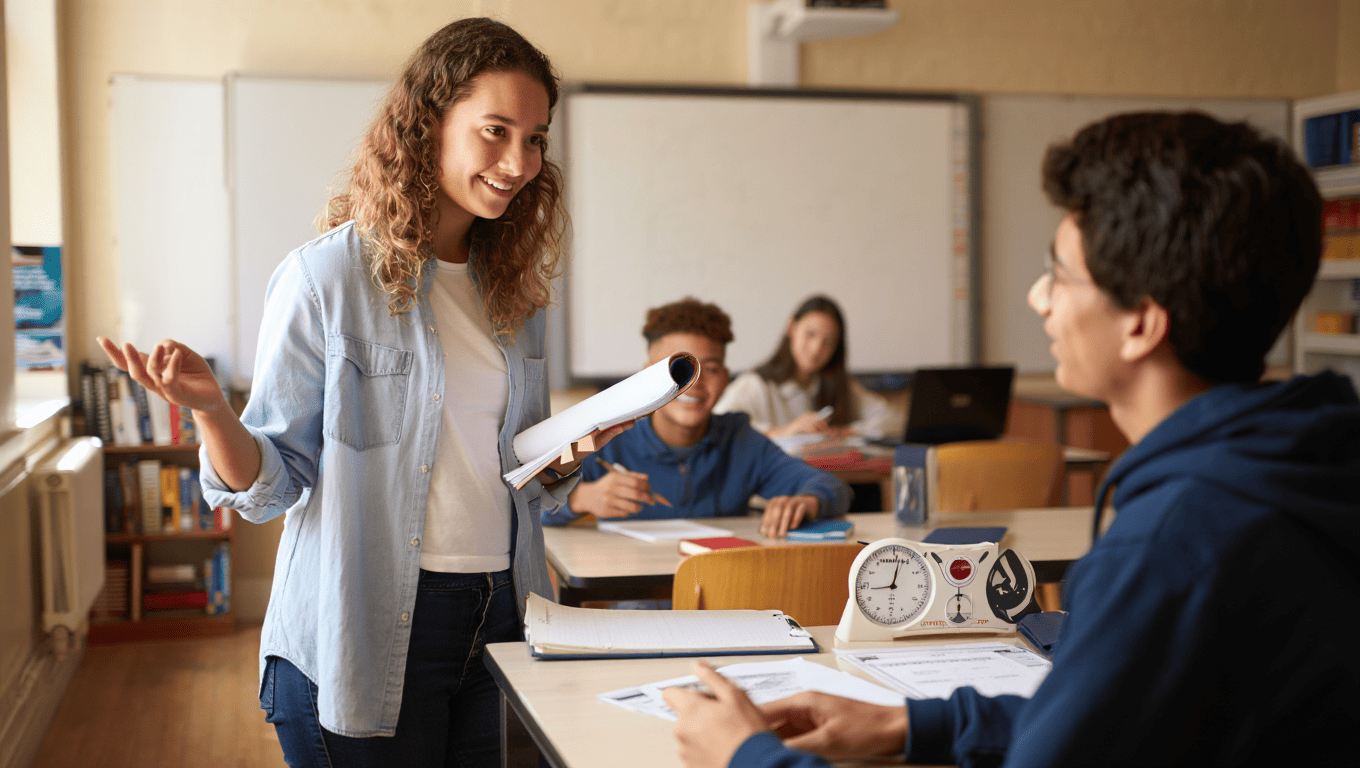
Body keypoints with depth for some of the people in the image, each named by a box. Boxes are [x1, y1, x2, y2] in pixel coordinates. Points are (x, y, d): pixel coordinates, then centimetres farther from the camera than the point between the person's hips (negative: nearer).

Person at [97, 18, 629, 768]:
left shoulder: (511, 289, 9)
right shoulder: (327, 278, -9)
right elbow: (274, 482, -9)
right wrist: (210, 410, -27)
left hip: (498, 615, 6)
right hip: (367, 633, -5)